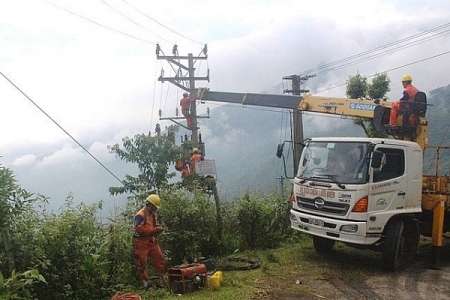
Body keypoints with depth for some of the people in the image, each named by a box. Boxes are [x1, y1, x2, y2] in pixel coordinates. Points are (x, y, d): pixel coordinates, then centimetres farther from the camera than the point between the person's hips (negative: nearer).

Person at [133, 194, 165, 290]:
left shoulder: (153, 214, 12)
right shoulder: (140, 215, -16)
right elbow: (139, 229, -25)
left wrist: (158, 229, -4)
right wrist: (153, 230, -27)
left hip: (152, 241, 8)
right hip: (141, 242, -8)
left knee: (159, 258, 4)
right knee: (142, 263, 1)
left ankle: (160, 277, 15)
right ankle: (144, 281, 12)